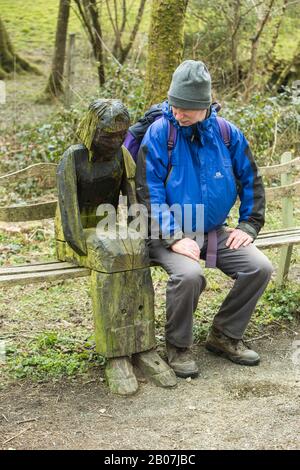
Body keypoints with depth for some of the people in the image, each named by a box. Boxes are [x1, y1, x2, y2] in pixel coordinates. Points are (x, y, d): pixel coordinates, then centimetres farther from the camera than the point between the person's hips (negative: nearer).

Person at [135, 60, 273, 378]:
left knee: (259, 268, -12)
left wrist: (248, 225, 2)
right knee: (188, 275, -32)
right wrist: (175, 238, -22)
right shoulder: (158, 133, -10)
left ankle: (224, 336, 8)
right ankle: (178, 346, -6)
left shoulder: (227, 133, 2)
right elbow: (149, 191, -14)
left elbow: (251, 181, 11)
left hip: (215, 232, 5)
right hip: (171, 233, -4)